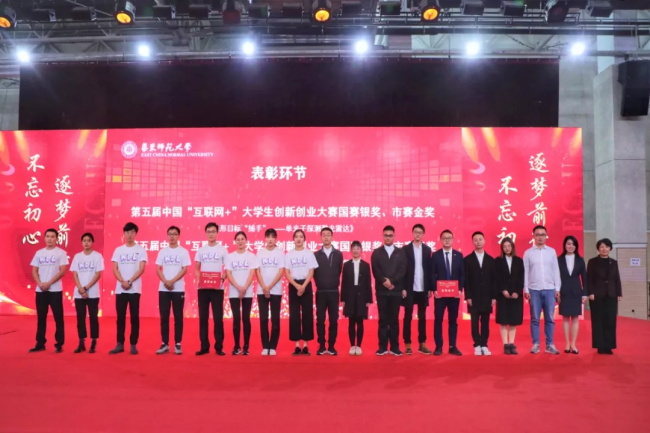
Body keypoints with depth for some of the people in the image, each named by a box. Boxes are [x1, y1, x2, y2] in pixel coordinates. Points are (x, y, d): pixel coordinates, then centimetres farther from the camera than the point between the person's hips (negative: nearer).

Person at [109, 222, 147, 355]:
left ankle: (133, 345, 8)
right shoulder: (118, 250, 9)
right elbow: (115, 269, 2)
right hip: (120, 289, 2)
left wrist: (129, 281, -16)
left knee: (134, 317, 1)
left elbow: (141, 269, -6)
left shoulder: (141, 250, 2)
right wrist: (123, 281, -13)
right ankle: (120, 344, 12)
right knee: (120, 317, 5)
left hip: (135, 289, -2)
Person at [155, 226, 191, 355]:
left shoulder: (183, 251, 2)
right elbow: (158, 269, 4)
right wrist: (165, 281, -13)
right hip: (163, 289, 2)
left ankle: (178, 344, 7)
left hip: (178, 289, -2)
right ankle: (165, 344, 11)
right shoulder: (162, 251, 9)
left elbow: (184, 269, -5)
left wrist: (172, 281, -16)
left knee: (178, 317, 1)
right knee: (164, 317, 4)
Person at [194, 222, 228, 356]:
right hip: (203, 288, 2)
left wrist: (223, 277, -16)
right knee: (203, 317, 5)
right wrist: (198, 279, -6)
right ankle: (204, 346, 13)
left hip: (217, 288, -2)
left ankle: (219, 347, 7)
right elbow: (196, 268, 12)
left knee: (218, 317, -1)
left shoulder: (222, 250, 4)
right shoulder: (201, 250, 11)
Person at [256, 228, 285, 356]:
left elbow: (281, 272, -5)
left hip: (276, 290, -1)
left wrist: (270, 287, -12)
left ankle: (273, 346, 9)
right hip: (261, 291, 1)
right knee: (263, 319, 2)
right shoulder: (260, 252, 6)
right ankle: (265, 346, 10)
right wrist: (264, 288, -10)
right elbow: (258, 271, 2)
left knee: (275, 319, 1)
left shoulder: (280, 253, 1)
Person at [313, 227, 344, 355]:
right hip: (320, 292, 0)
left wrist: (334, 285, 6)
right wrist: (320, 285, 3)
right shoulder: (316, 255, 4)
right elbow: (314, 273, 5)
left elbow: (339, 271, 7)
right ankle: (322, 346, 9)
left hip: (333, 292, 0)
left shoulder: (338, 254, 6)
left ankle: (331, 346, 10)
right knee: (320, 320, 1)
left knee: (334, 320, 2)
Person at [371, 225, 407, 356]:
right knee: (383, 319, 3)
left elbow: (403, 271, -2)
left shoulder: (401, 253, 8)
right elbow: (375, 271, -3)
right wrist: (384, 282, -16)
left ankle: (394, 347, 11)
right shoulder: (376, 253, 7)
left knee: (394, 319, 5)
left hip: (396, 290, 0)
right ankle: (382, 347, 8)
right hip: (381, 291, 0)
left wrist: (391, 281, -13)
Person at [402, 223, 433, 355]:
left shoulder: (427, 250, 8)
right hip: (409, 289, -3)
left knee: (422, 317, 9)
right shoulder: (405, 249, -1)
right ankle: (407, 344, 11)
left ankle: (422, 344, 17)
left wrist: (430, 288, 2)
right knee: (408, 317, 4)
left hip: (423, 289, 3)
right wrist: (403, 288, -10)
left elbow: (429, 269, 6)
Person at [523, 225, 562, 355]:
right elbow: (525, 272, 1)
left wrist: (557, 288, 3)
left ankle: (550, 345, 11)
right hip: (534, 290, -1)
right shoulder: (528, 253, 2)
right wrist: (526, 289, -3)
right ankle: (535, 344, 9)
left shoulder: (552, 251, 7)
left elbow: (556, 270, 7)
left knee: (549, 318, 4)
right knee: (535, 318, 3)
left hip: (549, 289, 1)